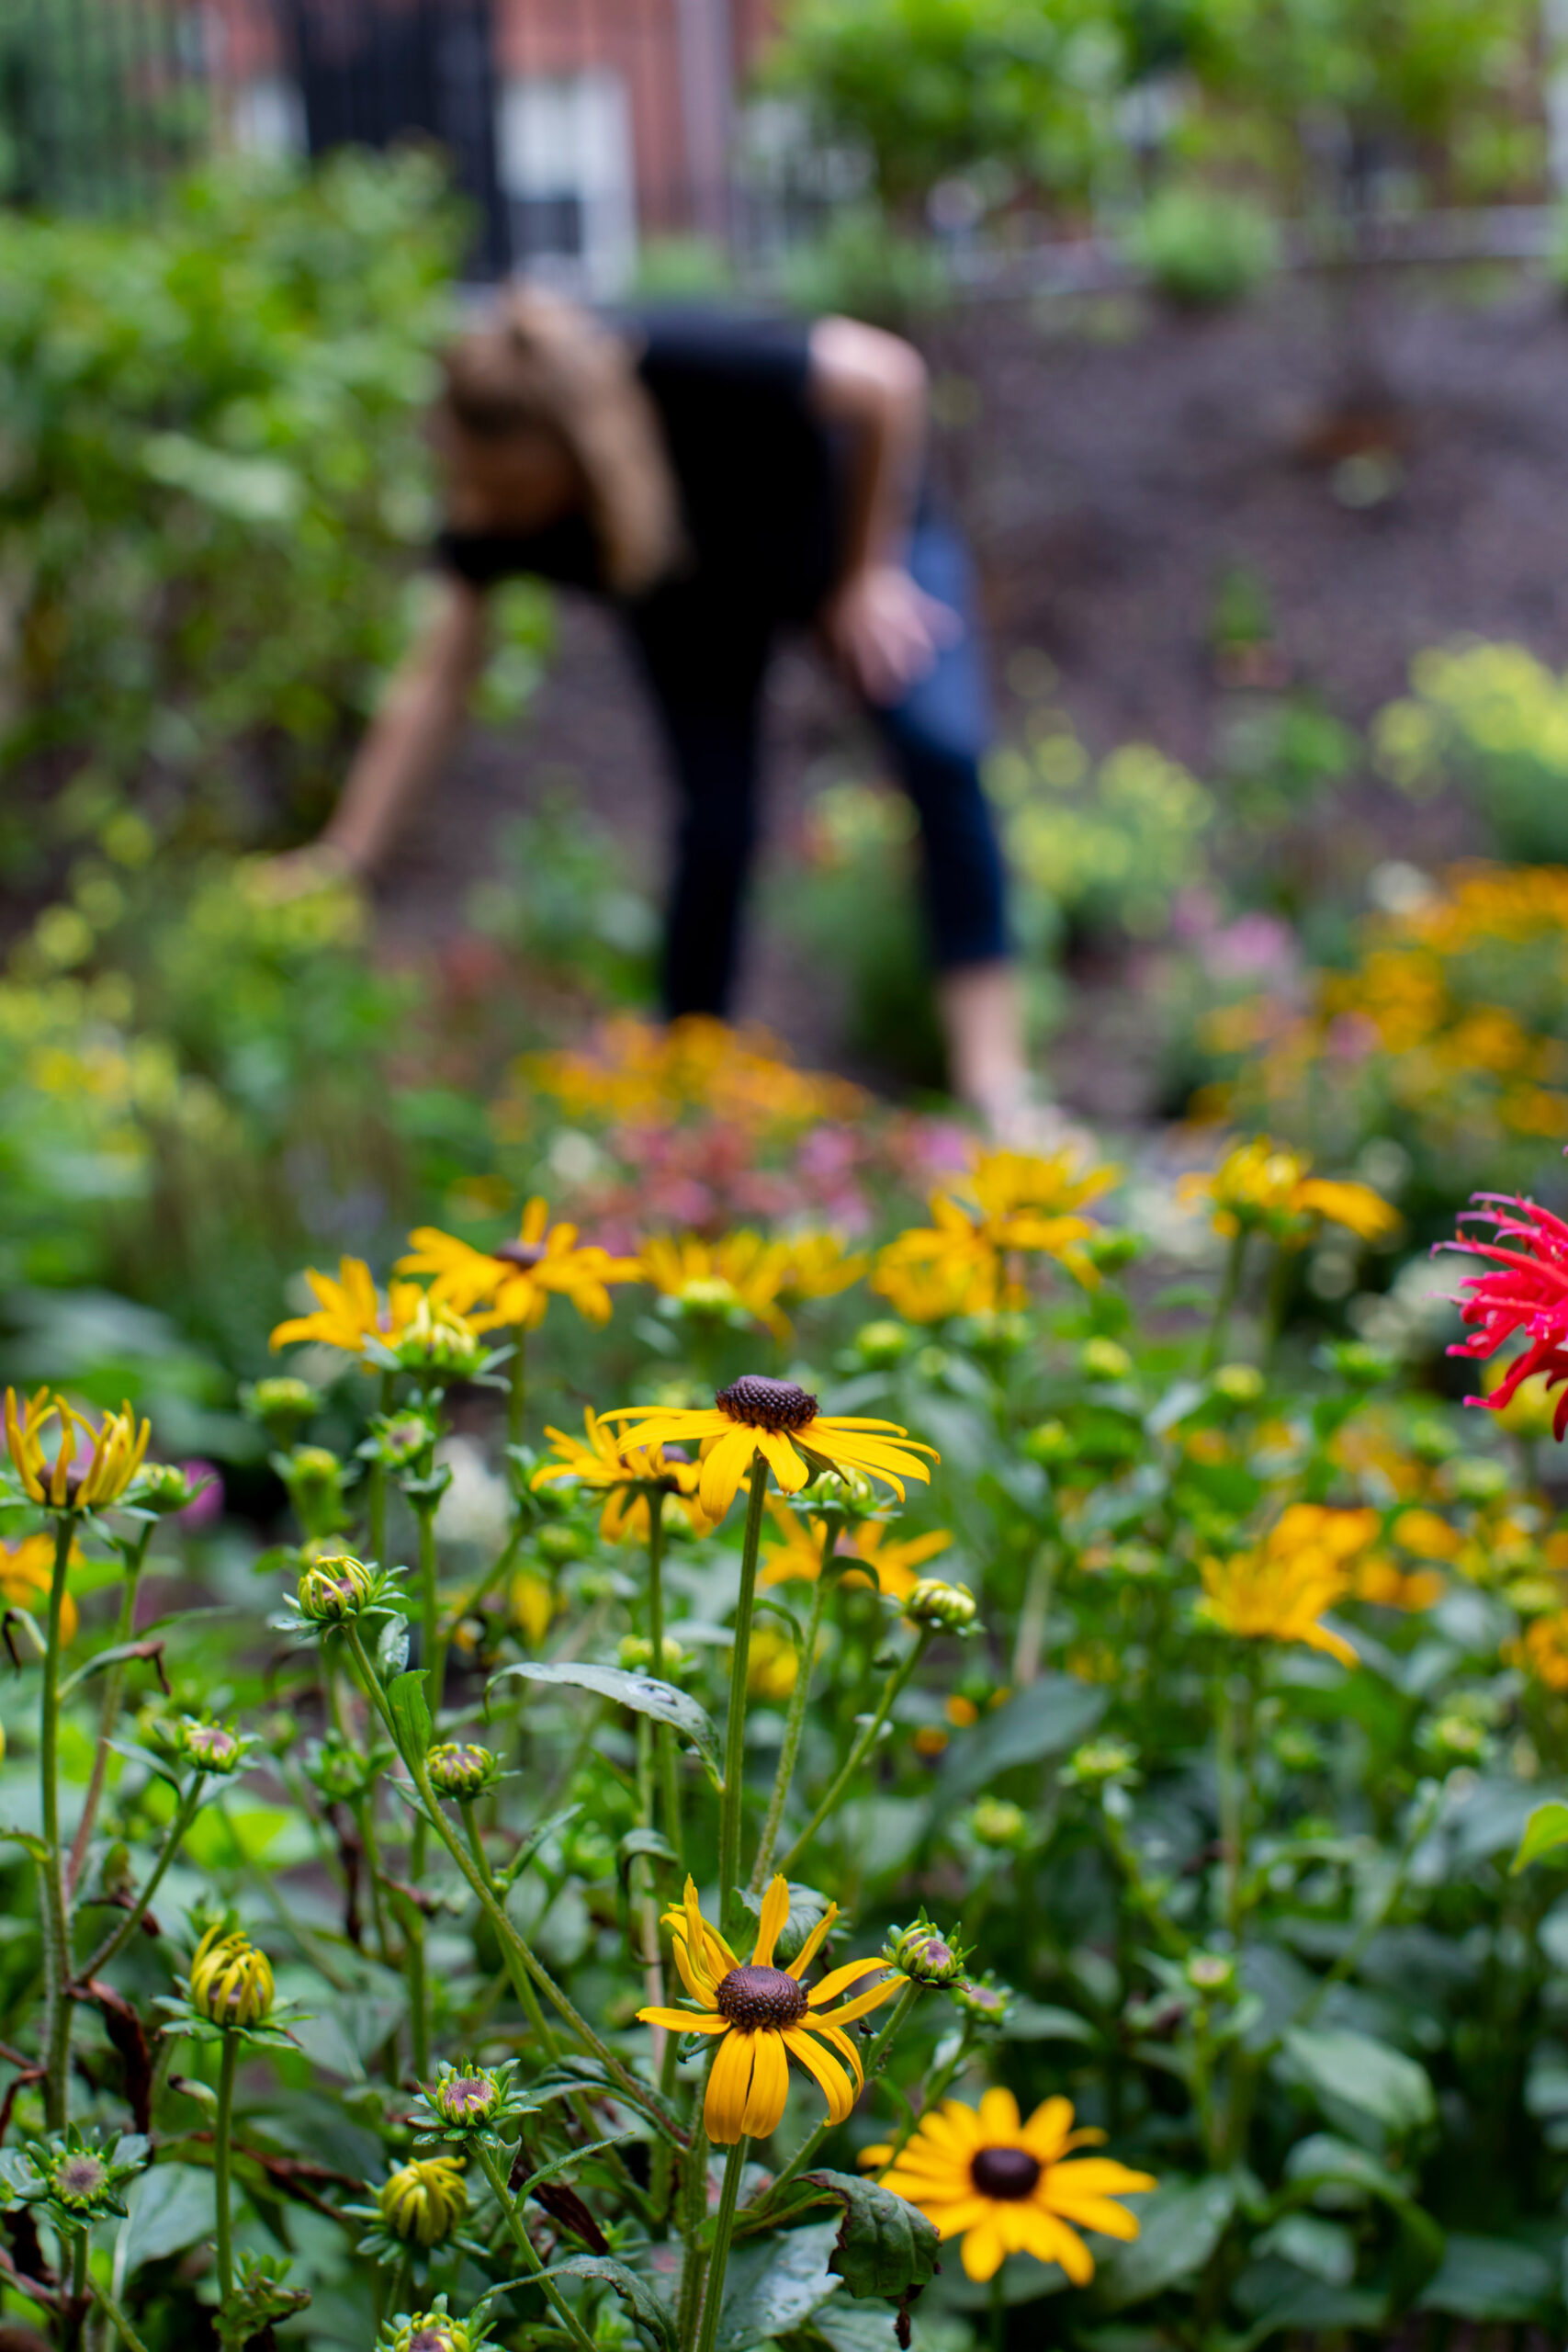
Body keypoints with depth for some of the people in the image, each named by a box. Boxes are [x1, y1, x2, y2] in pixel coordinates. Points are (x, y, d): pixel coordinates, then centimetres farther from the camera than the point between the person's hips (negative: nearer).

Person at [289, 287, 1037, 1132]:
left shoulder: (688, 371, -43)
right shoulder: (489, 513, -30)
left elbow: (887, 379, -30)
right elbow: (434, 685, -24)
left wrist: (868, 574, -22)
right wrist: (343, 858, -27)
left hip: (845, 526, -2)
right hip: (698, 607, 3)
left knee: (939, 746, -22)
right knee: (715, 823, -12)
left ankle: (991, 1069, -20)